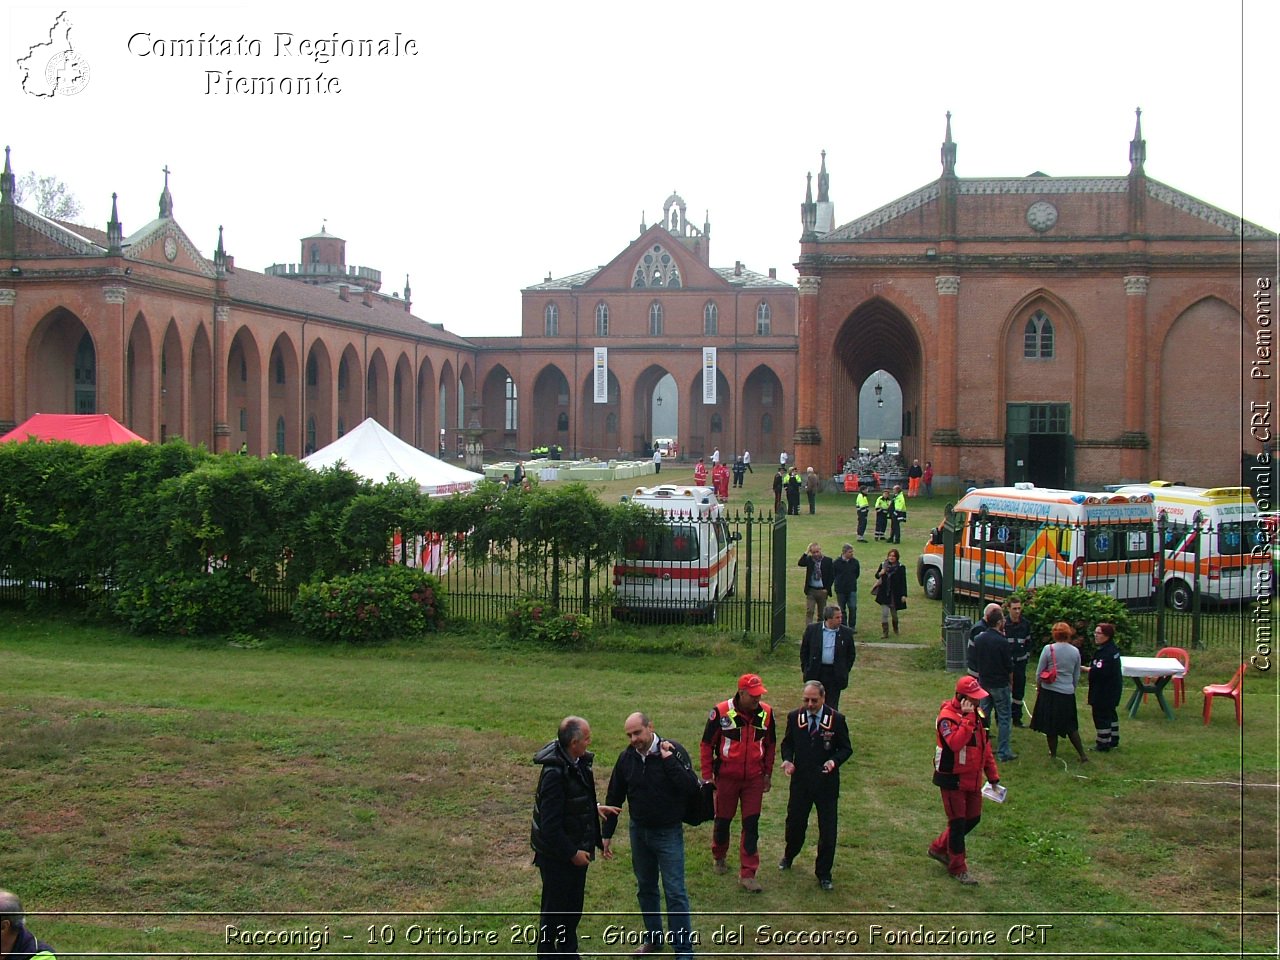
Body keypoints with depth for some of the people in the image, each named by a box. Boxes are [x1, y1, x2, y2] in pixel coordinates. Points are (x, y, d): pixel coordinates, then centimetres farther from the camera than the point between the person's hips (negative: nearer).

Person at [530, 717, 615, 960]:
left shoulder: (578, 763, 0)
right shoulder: (554, 773, -28)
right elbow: (549, 824, -27)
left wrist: (594, 808, 5)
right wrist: (572, 853, -19)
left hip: (576, 850, 9)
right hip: (557, 856, -9)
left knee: (573, 909, 22)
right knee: (554, 911, 7)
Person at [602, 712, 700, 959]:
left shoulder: (674, 751, -16)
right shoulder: (626, 758, -3)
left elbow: (692, 788, -26)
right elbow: (614, 798, 7)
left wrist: (669, 760, -29)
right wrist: (607, 834, 9)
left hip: (668, 833, -5)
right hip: (639, 832, 5)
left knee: (675, 892, -2)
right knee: (645, 889, 17)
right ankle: (654, 938, 34)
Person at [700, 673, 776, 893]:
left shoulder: (766, 713, -5)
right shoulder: (721, 712, -15)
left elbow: (770, 744, 10)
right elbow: (707, 744, -5)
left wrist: (768, 774, 12)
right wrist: (706, 775, -4)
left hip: (754, 778, 2)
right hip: (727, 777, -2)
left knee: (751, 824, 0)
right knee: (723, 820, 14)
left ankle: (747, 874, 6)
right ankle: (719, 857, 40)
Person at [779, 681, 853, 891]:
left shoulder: (836, 719, -8)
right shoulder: (794, 717, -1)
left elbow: (846, 748, -2)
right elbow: (787, 743, 10)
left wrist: (834, 761, -22)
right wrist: (787, 760, -10)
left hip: (826, 781, -2)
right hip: (801, 780, 2)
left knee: (827, 830, 1)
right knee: (795, 822, 14)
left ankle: (824, 875, 15)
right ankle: (788, 856, 43)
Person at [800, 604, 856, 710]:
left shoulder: (846, 633, -1)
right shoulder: (812, 629, -3)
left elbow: (851, 654, 9)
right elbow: (804, 650, 6)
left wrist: (845, 671, 4)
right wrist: (805, 669, 3)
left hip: (835, 675, 0)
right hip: (815, 673, 0)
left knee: (832, 707, 4)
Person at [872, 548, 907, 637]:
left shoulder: (901, 568, -6)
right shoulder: (883, 565, 1)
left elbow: (903, 582, -5)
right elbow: (877, 576, 12)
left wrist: (904, 595, -10)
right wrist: (880, 573, -12)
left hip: (895, 595, -1)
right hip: (884, 594, 1)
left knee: (894, 613, 15)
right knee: (884, 614, -6)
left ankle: (896, 629, 39)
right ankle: (884, 632, 0)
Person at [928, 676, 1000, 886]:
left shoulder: (976, 714, 7)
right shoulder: (947, 716, -20)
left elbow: (985, 745, 15)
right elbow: (955, 743, -36)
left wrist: (993, 776, 15)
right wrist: (967, 717, -35)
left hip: (973, 779, 8)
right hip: (953, 779, -8)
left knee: (973, 818, 15)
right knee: (958, 822, 0)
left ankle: (940, 847, 33)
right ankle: (958, 868, 12)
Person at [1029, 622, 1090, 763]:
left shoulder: (1048, 649, -11)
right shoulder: (1075, 652, 0)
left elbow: (1039, 672, -5)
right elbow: (1077, 676, 9)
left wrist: (1038, 688, 10)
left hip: (1049, 692, -3)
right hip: (1068, 693, 3)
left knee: (1050, 724, 10)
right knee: (1070, 726, 14)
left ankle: (1053, 752, 18)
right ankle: (1082, 754, 10)